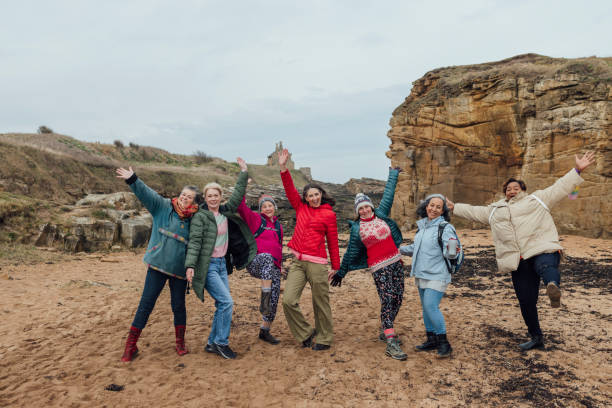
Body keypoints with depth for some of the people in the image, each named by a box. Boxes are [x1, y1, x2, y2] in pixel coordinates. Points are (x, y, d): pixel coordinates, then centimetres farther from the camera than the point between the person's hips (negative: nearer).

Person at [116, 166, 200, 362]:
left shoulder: (194, 219, 6)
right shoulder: (163, 206, 1)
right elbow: (146, 194, -12)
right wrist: (132, 179, -26)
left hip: (179, 269, 2)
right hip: (158, 265, -2)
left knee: (178, 305, 10)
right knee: (146, 304, 2)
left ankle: (180, 343, 27)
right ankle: (130, 346, 14)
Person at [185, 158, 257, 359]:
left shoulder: (225, 212, 9)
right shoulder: (200, 217, -9)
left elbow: (237, 196, 16)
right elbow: (194, 242, -14)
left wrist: (244, 172, 17)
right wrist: (190, 265, -23)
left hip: (222, 263, 7)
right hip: (207, 265, -7)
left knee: (222, 305, 7)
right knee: (227, 302, -12)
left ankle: (212, 343, 20)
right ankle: (221, 343, 4)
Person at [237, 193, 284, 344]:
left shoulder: (278, 226, 21)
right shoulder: (255, 218, 6)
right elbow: (241, 207, -9)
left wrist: (280, 266, 27)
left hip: (273, 269, 5)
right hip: (256, 263, -5)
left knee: (274, 301, -1)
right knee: (267, 257, -40)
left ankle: (264, 331, 17)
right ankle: (264, 299, -42)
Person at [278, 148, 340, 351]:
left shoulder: (329, 214, 1)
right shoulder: (301, 207, 12)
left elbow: (333, 242, 3)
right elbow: (290, 189, 5)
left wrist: (336, 267, 7)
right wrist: (283, 168, -6)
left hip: (317, 263, -4)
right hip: (297, 262, 4)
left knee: (320, 302, 5)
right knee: (288, 300, -4)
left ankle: (324, 338, 24)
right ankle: (306, 334, 16)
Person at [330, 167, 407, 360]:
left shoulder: (381, 214, 8)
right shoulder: (356, 229, 1)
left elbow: (388, 194, 19)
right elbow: (351, 252, 8)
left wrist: (393, 174, 28)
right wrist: (341, 272, 11)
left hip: (395, 262, 5)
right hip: (379, 267, -5)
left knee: (398, 298, 6)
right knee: (387, 299, -14)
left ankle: (386, 330, 26)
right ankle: (391, 343, -15)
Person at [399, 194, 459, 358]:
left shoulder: (445, 228, -13)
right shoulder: (422, 226, 10)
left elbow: (449, 253, -21)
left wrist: (451, 251, -42)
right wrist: (399, 249, 26)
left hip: (437, 276, -8)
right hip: (421, 275, 8)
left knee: (431, 307, -13)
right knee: (426, 307, 14)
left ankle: (444, 343, 1)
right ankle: (431, 340, 27)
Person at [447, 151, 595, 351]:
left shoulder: (537, 199, 16)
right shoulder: (495, 209, 25)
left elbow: (560, 187, 11)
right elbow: (474, 211, 32)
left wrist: (577, 170, 2)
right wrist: (454, 207, 30)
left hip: (542, 251, -3)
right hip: (518, 262, 3)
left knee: (546, 266, -40)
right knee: (526, 302, 4)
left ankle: (553, 285, -70)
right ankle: (536, 337, 17)